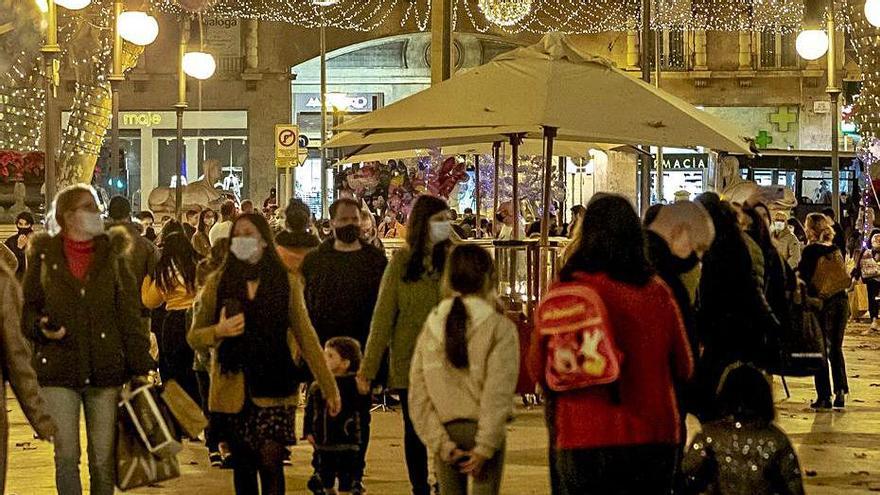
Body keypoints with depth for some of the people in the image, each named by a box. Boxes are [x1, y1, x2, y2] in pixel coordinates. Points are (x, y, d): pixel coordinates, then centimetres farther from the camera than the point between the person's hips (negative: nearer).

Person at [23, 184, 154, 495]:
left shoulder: (112, 254, 6)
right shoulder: (43, 254, 4)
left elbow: (129, 314, 3)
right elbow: (27, 307, 9)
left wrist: (142, 365, -5)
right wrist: (41, 327, -14)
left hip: (106, 369, 1)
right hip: (58, 368, -1)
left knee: (104, 460, 4)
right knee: (66, 457, 0)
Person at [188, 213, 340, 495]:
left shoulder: (286, 282, 5)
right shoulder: (218, 282, 5)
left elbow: (305, 336, 9)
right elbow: (194, 337, 7)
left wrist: (329, 387, 7)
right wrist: (219, 331, -15)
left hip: (274, 388, -1)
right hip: (233, 390, 1)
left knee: (271, 462, -14)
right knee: (243, 466, 6)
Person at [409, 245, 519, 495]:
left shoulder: (430, 327, 5)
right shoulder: (499, 327, -8)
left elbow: (418, 398, 0)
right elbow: (498, 393, -15)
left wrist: (441, 443, -1)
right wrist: (485, 446, -13)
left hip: (446, 429, 4)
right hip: (480, 428, -4)